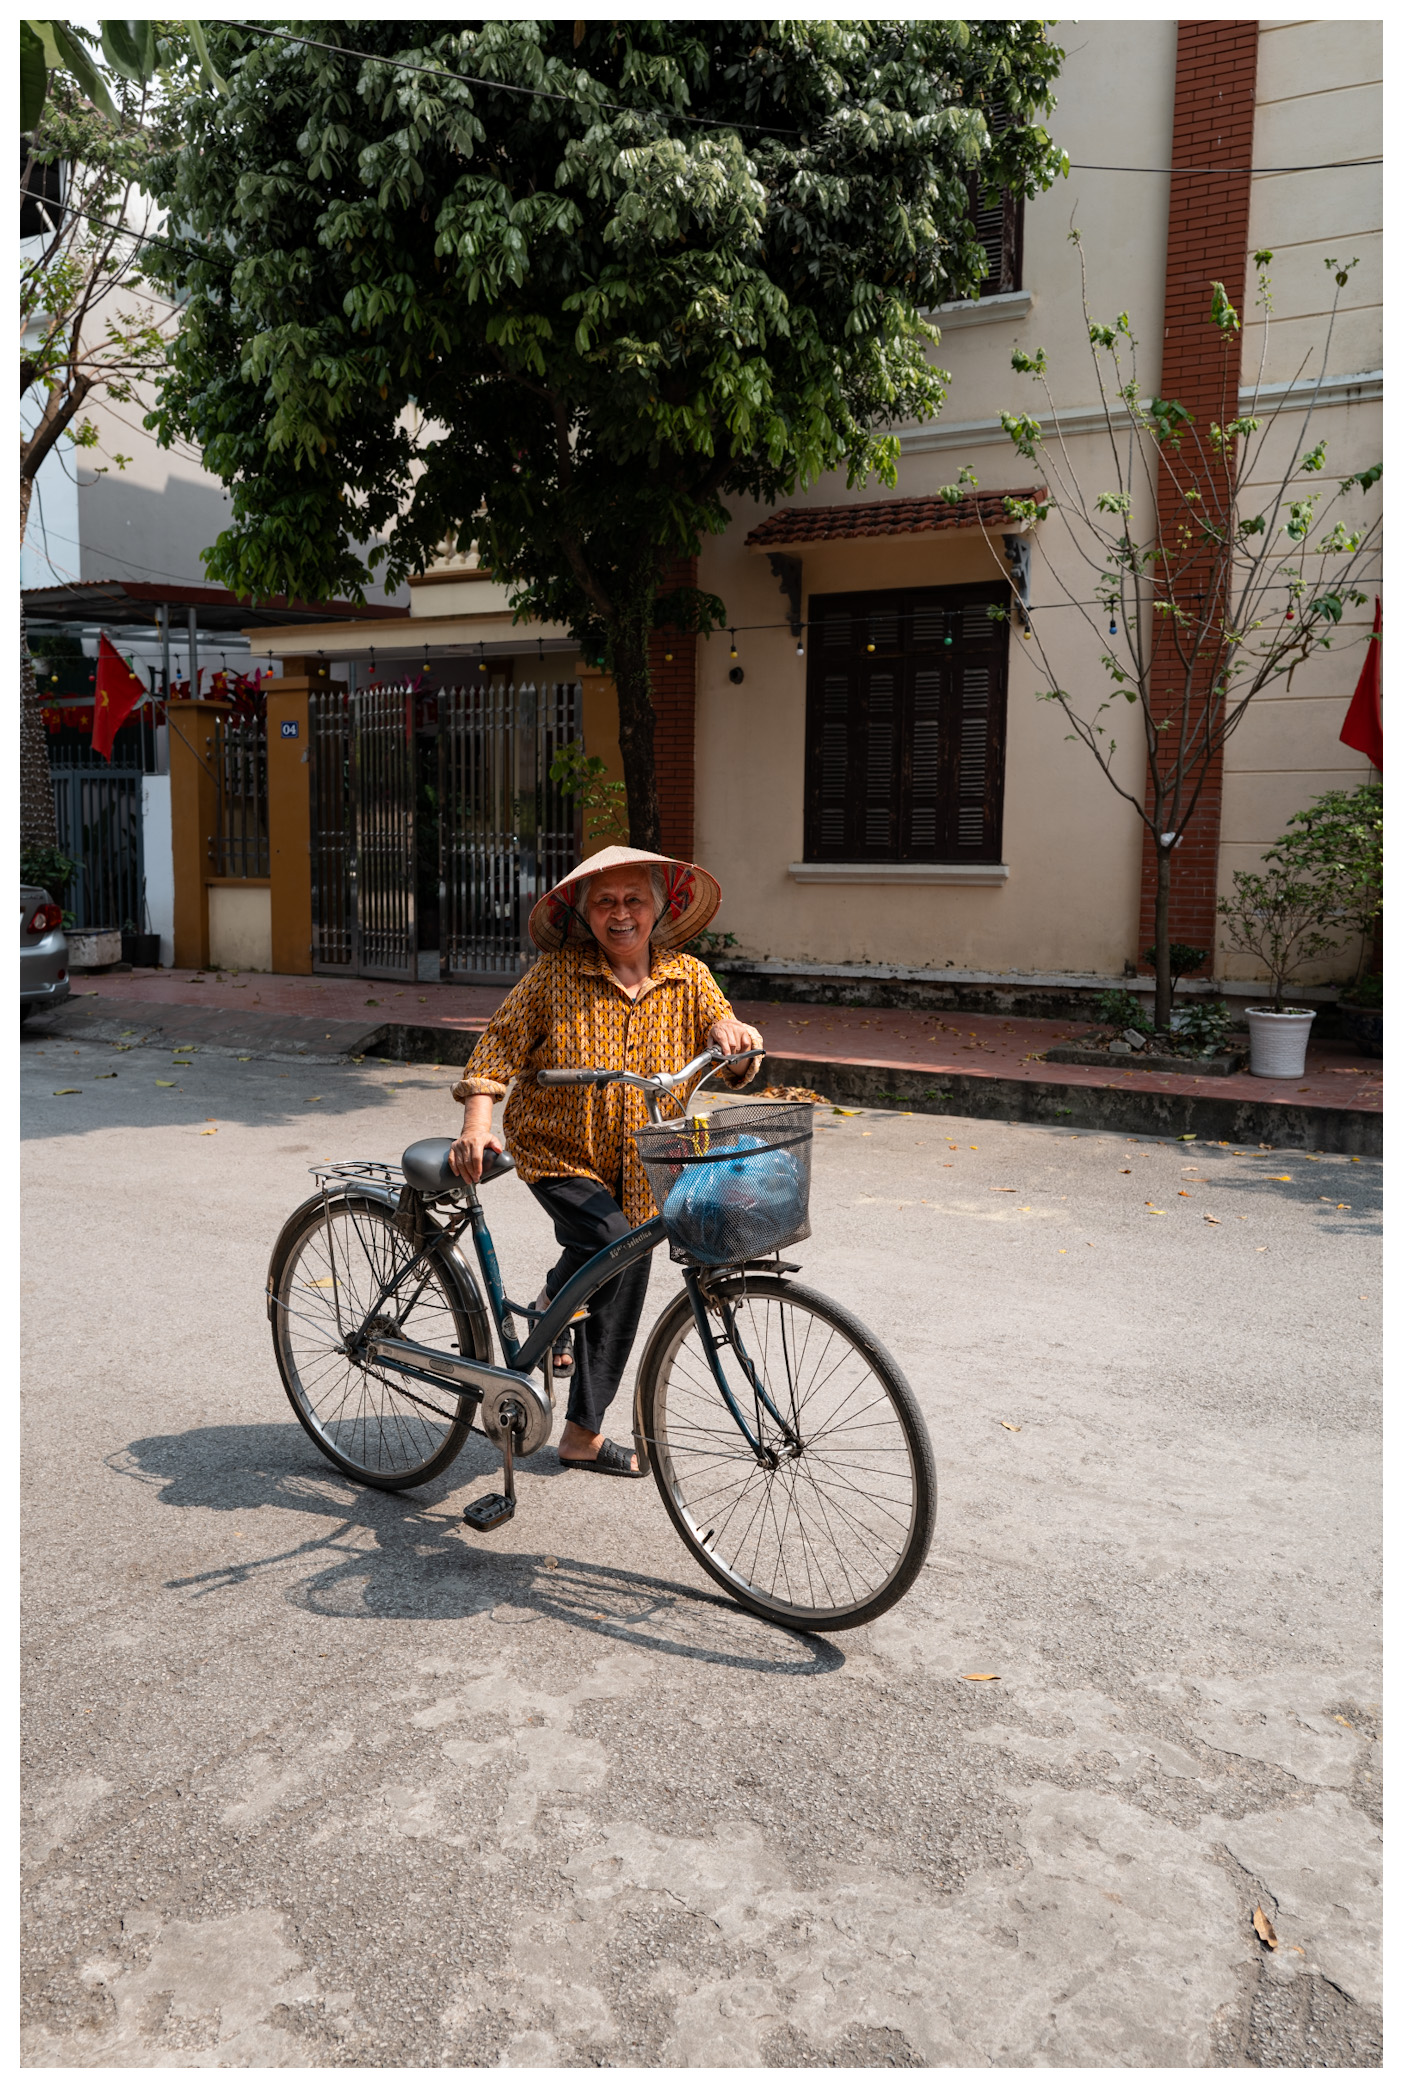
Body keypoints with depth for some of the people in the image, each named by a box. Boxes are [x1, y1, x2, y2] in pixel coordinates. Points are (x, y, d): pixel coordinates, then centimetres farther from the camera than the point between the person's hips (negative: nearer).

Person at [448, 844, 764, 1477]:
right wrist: (476, 1124, -20)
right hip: (558, 1153, -4)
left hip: (637, 1169, 4)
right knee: (612, 1244, -32)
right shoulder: (556, 975, -10)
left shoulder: (687, 978, -2)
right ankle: (551, 1303, 2)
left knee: (618, 1293, 12)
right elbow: (501, 1044, -8)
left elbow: (732, 1065, -9)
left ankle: (583, 1434, 29)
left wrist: (731, 1034, -33)